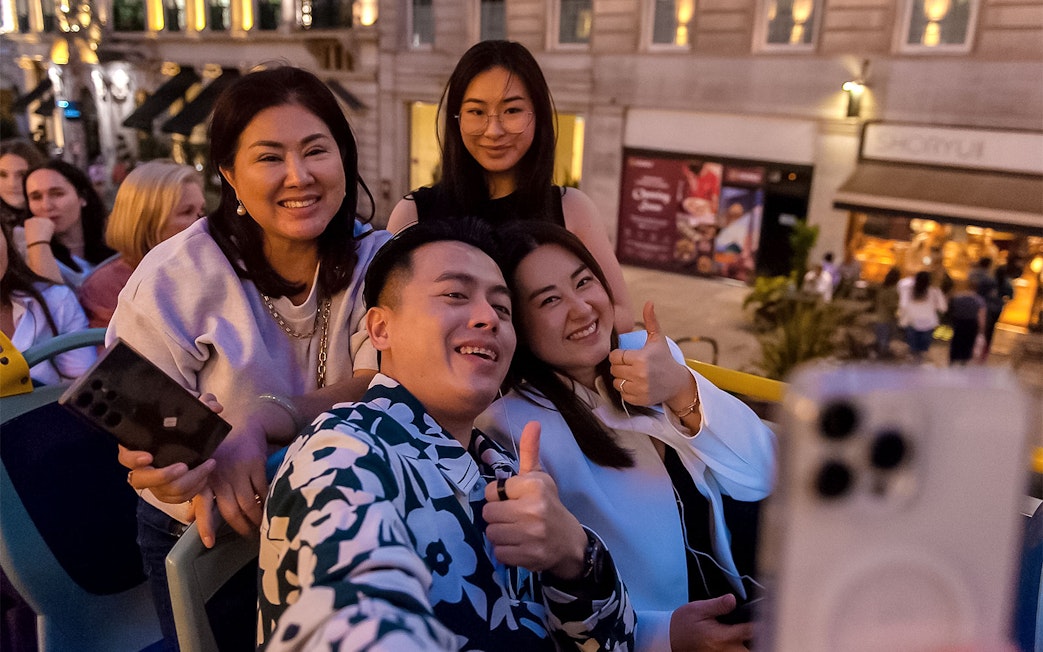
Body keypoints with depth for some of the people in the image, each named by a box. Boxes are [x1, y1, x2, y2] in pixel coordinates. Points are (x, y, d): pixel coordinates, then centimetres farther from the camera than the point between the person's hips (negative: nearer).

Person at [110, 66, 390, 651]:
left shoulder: (377, 259, -13)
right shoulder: (173, 278, -19)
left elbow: (377, 386, -23)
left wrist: (266, 421, -42)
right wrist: (198, 476, -40)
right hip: (203, 536, -1)